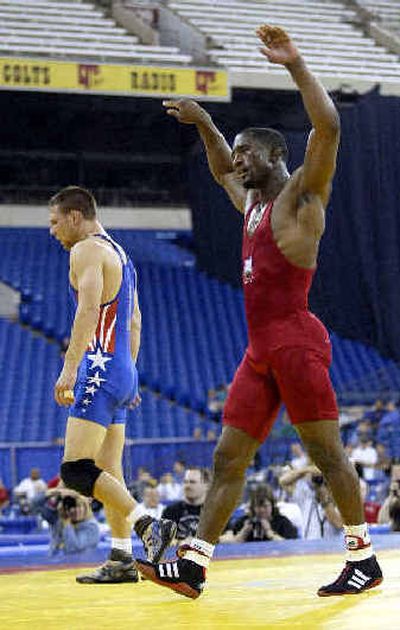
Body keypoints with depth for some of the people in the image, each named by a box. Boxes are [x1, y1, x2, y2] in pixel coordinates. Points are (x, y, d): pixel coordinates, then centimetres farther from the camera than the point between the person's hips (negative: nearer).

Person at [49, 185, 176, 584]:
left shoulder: (87, 250, -8)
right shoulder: (118, 252, 22)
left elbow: (88, 308, -22)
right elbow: (134, 322, 25)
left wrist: (69, 368, -27)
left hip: (100, 371, -10)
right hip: (122, 372, 10)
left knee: (76, 470, -13)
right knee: (107, 474, 10)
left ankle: (148, 526, -21)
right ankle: (121, 559, 9)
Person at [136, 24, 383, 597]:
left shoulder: (302, 193, -3)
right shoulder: (251, 202, 21)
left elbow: (328, 127, -19)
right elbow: (223, 170, 44)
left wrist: (295, 65, -21)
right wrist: (202, 123, 34)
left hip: (296, 344, -9)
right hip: (260, 351, 9)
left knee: (328, 454, -3)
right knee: (228, 457, 4)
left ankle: (364, 560, 6)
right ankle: (192, 567, 3)